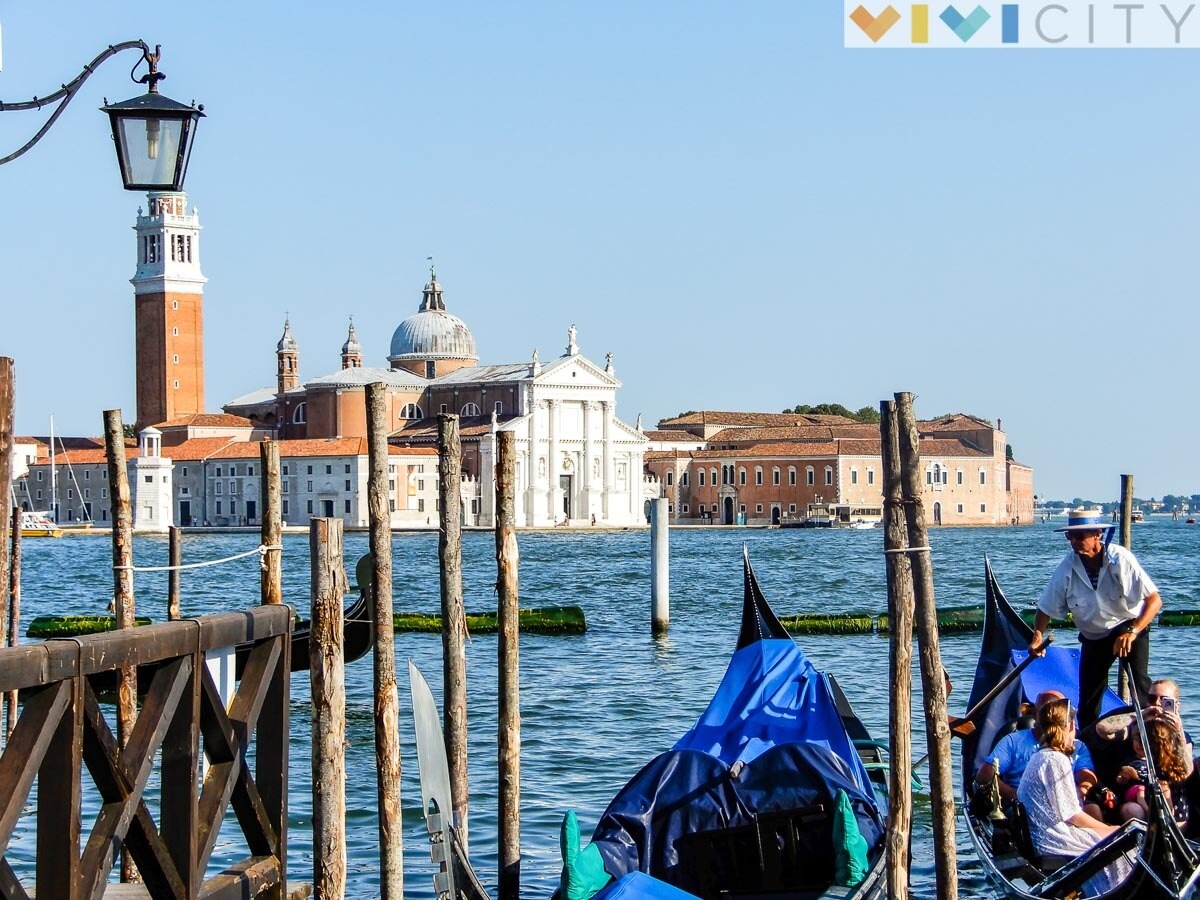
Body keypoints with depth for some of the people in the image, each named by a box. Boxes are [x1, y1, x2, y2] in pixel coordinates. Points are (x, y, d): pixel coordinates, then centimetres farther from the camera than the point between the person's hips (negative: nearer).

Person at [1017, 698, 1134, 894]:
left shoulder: (1039, 757, 15)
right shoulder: (1056, 760, -15)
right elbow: (1072, 814, -15)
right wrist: (1108, 828, -5)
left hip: (1038, 838, 10)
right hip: (1054, 839, -10)